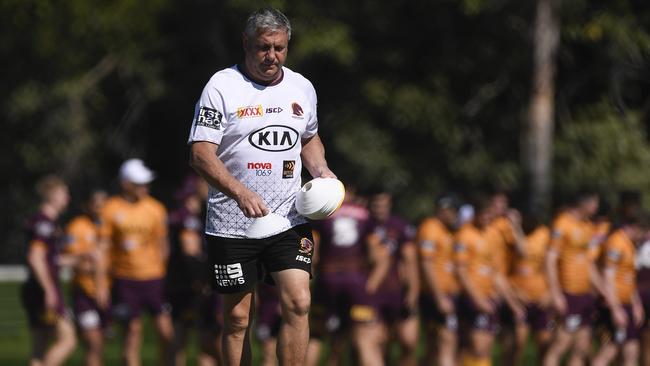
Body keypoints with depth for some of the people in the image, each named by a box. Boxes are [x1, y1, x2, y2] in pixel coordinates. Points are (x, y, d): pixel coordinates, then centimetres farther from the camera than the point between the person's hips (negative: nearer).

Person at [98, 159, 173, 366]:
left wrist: (167, 278, 9)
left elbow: (163, 245, 11)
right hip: (125, 279, -1)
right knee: (133, 331, 2)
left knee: (166, 331, -6)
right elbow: (103, 247, 1)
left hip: (154, 277, 1)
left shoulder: (155, 208, 4)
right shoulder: (111, 209, -2)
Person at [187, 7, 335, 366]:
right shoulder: (222, 87, -8)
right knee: (236, 318, 2)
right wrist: (240, 193, -27)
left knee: (298, 303, -11)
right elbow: (200, 154, -14)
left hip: (290, 222, 3)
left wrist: (321, 170, 5)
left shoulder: (302, 87, 9)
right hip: (232, 225, -3)